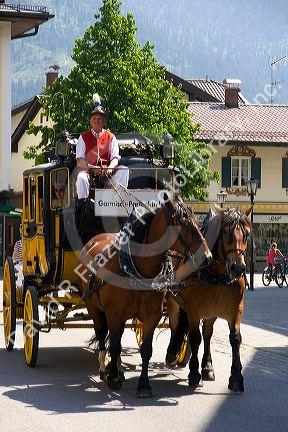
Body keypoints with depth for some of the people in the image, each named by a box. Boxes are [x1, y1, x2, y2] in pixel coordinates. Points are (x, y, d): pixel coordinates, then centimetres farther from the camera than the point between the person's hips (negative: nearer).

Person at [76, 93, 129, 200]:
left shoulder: (111, 137, 14)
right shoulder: (83, 137, 10)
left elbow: (115, 158, 4)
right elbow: (79, 161, 1)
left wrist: (110, 168, -21)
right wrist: (92, 168, -20)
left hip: (107, 173, 2)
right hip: (88, 170, -2)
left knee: (123, 170, -24)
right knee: (81, 178, -35)